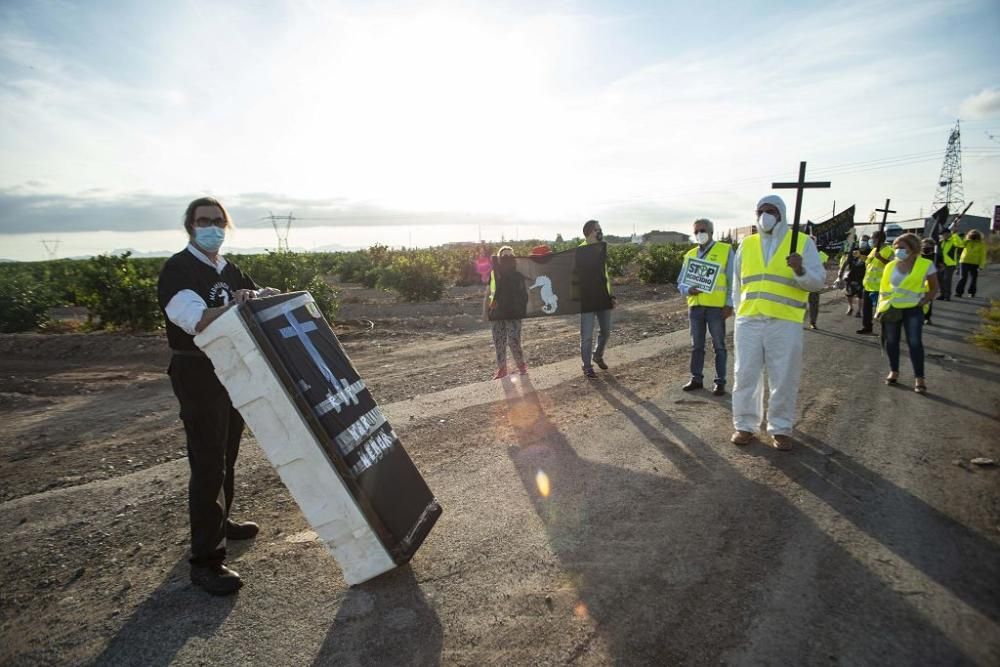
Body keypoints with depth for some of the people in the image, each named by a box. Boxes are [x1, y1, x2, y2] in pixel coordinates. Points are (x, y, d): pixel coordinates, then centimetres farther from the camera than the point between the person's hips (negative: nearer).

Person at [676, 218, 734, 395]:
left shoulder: (725, 250, 1)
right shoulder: (690, 254, 13)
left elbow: (733, 280, -1)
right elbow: (681, 282, 13)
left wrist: (730, 304, -8)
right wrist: (689, 290, -9)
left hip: (716, 306, -4)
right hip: (695, 306, 4)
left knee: (719, 346, 4)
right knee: (696, 346, 12)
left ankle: (720, 382, 11)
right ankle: (696, 379, 22)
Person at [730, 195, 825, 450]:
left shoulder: (803, 242, 4)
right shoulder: (746, 245, 13)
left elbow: (818, 280, 0)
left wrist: (801, 270, -20)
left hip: (784, 323, -2)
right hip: (748, 322, 3)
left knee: (784, 379, 4)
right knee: (746, 375, 5)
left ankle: (780, 429, 17)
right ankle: (745, 425, 17)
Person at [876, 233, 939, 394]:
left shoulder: (926, 265, -4)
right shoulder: (890, 266, 5)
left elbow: (934, 288, 3)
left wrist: (925, 301, -9)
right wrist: (881, 305, 5)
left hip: (913, 309, -3)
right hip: (891, 308, 3)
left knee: (914, 342, -10)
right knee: (891, 341, 8)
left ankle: (919, 378, -5)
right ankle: (893, 371, 23)